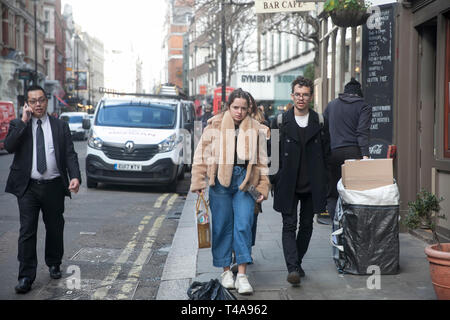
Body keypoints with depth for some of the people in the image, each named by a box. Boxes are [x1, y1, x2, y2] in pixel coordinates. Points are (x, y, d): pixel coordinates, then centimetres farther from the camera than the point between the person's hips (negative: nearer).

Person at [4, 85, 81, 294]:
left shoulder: (60, 126, 7)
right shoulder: (18, 126, 5)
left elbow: (70, 154, 2)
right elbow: (8, 146, -12)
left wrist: (75, 177, -14)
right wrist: (23, 121, -14)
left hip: (53, 186, 1)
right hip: (28, 187, -1)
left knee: (55, 228, 13)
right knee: (27, 231, -4)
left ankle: (54, 264, 33)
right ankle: (26, 276, 1)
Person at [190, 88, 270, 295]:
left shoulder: (254, 128, 10)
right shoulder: (215, 125, 4)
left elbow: (261, 160, 14)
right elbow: (201, 155, 6)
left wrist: (262, 187, 8)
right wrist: (198, 182, 0)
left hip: (245, 181, 1)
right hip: (220, 180, -1)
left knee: (244, 225, -7)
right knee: (222, 226, 4)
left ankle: (242, 275, -3)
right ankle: (226, 271, 18)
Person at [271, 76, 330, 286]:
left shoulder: (319, 122, 4)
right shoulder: (280, 122, 1)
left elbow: (326, 153, 7)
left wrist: (321, 180, 2)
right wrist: (275, 180, -1)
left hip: (311, 185, 2)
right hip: (288, 185, -2)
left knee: (307, 226, 10)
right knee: (289, 226, -6)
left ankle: (297, 263, 25)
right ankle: (292, 268, -11)